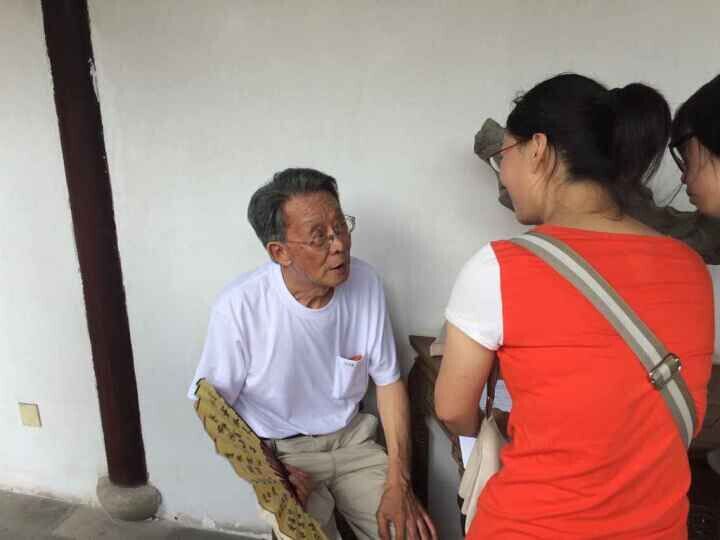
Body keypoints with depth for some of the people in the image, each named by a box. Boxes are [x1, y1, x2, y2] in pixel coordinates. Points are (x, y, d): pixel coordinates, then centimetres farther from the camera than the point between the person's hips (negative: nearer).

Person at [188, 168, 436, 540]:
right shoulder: (239, 307, -23)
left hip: (351, 439, 3)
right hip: (280, 452, -3)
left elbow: (388, 381, -3)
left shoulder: (366, 282, -11)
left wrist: (398, 484, -8)